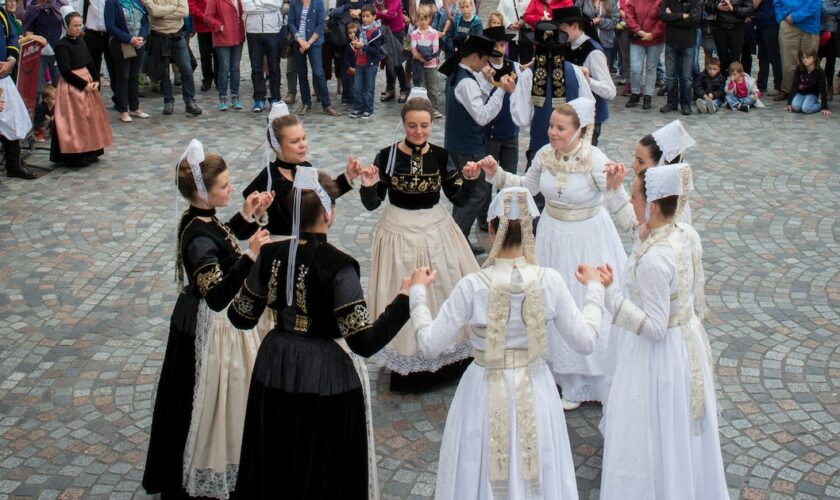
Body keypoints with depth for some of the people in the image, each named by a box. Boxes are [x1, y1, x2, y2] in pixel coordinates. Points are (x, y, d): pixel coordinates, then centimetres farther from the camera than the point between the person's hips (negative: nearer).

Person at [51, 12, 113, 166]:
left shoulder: (80, 42, 10)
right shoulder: (62, 46, -12)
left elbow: (90, 63, 11)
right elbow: (65, 71, -16)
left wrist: (96, 81, -3)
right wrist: (84, 84, -17)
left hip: (87, 82, 8)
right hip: (71, 87, -8)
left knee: (91, 117, 10)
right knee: (75, 121, -6)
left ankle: (89, 153, 18)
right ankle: (74, 156, 0)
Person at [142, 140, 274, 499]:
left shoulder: (200, 218, -3)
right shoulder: (199, 238, -31)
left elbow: (221, 241, 18)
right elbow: (217, 297, -40)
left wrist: (246, 217, 5)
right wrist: (249, 258, -47)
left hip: (202, 320, 10)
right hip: (210, 326, -10)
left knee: (206, 400, 26)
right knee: (205, 401, 7)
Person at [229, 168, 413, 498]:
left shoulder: (271, 255, -7)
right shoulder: (338, 266, -22)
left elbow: (241, 318, 3)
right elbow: (365, 342, -24)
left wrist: (249, 262, 16)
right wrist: (404, 298, -16)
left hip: (275, 373, 5)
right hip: (327, 380, -5)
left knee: (272, 467, 23)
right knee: (325, 472, 15)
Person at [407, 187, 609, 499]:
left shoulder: (473, 286, -19)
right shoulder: (550, 281, -14)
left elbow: (430, 344, -13)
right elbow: (585, 341, -6)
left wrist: (418, 292, 2)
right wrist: (594, 290, 9)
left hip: (486, 394, -1)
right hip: (534, 392, 2)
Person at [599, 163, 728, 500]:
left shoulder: (652, 260, -32)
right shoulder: (688, 235, -6)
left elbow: (654, 327, -27)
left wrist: (609, 293, -29)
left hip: (658, 356, -9)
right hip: (689, 342, 9)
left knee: (651, 438, 11)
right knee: (682, 434, 28)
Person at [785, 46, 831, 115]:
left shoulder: (820, 72, -16)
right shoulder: (799, 69, -12)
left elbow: (823, 90, -15)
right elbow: (794, 87, -11)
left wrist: (824, 108, -18)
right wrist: (789, 103, -16)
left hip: (812, 94, -2)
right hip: (800, 93, 2)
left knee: (806, 108, -30)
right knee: (795, 106, -28)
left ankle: (818, 104, -1)